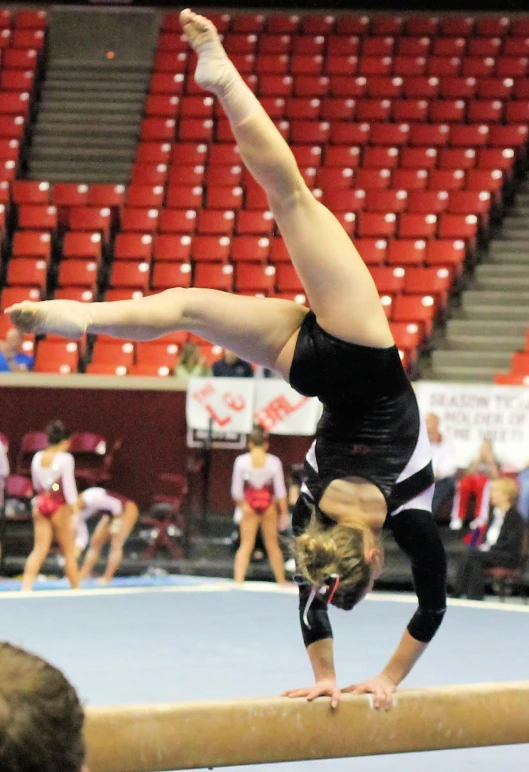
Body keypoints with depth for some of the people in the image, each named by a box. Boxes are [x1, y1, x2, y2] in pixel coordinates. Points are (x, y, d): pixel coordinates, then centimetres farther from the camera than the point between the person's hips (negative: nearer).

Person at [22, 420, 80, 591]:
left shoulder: (37, 457, 6)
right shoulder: (65, 458, -12)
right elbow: (69, 484, -16)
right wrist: (74, 508, -14)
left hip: (41, 502, 5)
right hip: (59, 506, -5)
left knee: (39, 550, 2)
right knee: (69, 551, 7)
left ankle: (26, 587, -13)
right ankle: (76, 589, 14)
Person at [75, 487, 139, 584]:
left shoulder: (90, 498, -35)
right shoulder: (79, 514, -8)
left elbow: (116, 504, -30)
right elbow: (82, 537, -2)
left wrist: (117, 523, -21)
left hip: (127, 508, -9)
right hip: (110, 514, 9)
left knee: (116, 544, -16)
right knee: (95, 544, 4)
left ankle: (107, 578, -16)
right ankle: (82, 576, 6)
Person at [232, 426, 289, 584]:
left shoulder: (241, 461, -6)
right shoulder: (274, 462, -6)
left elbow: (236, 490, -3)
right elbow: (280, 490, -5)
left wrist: (240, 506, 13)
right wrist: (284, 513, 1)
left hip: (249, 504, -1)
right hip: (268, 503, 1)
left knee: (246, 545, 2)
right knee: (273, 545, 13)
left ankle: (238, 580, -12)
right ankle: (281, 581, 22)